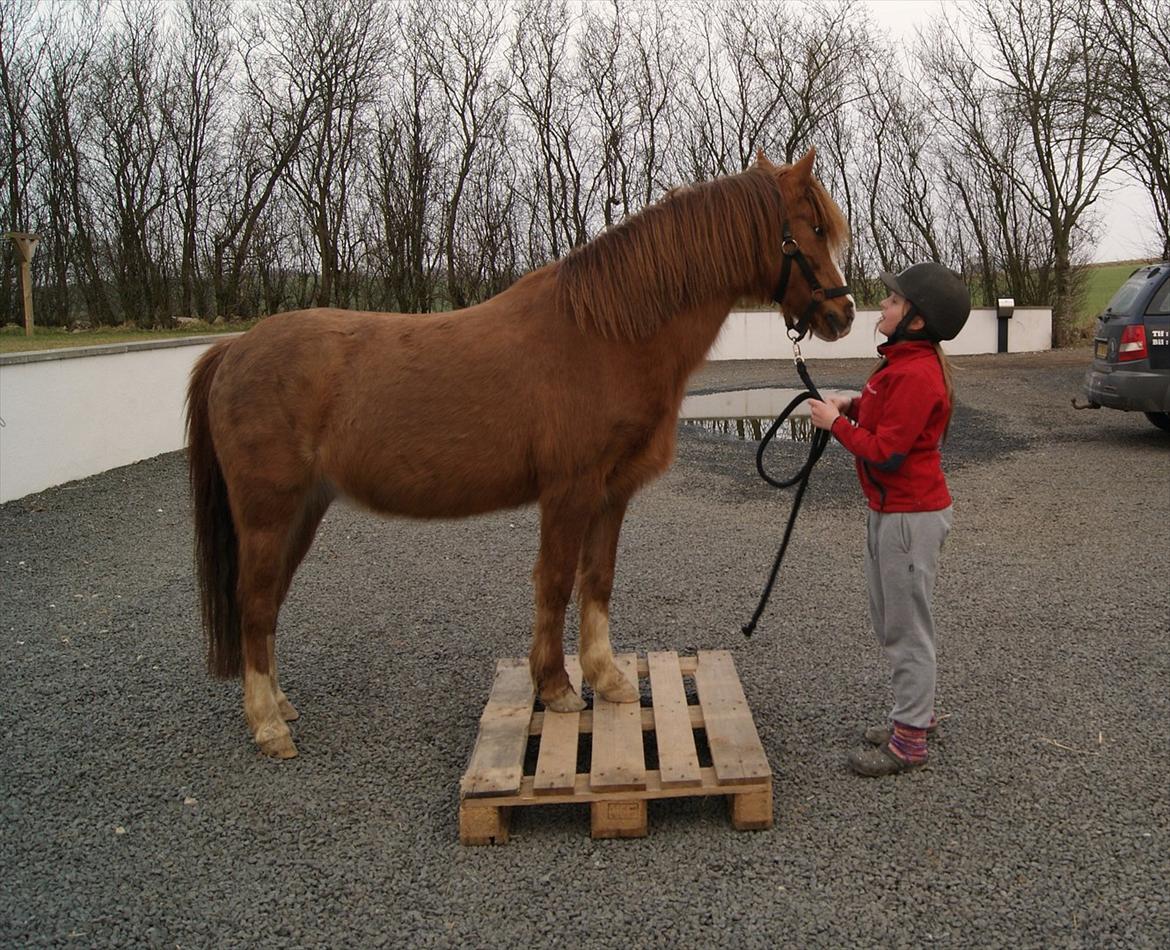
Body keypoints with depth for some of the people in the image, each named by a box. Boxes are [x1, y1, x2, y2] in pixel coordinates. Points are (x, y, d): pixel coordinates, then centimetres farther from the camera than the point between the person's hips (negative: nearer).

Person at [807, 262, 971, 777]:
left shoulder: (916, 374, -23)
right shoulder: (903, 362, 9)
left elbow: (886, 452, -26)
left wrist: (836, 423, -15)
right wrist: (853, 406, 3)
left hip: (911, 516, -11)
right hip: (889, 511, 11)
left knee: (907, 628, 1)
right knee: (891, 621, 21)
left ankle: (910, 739, 13)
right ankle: (916, 711, 36)